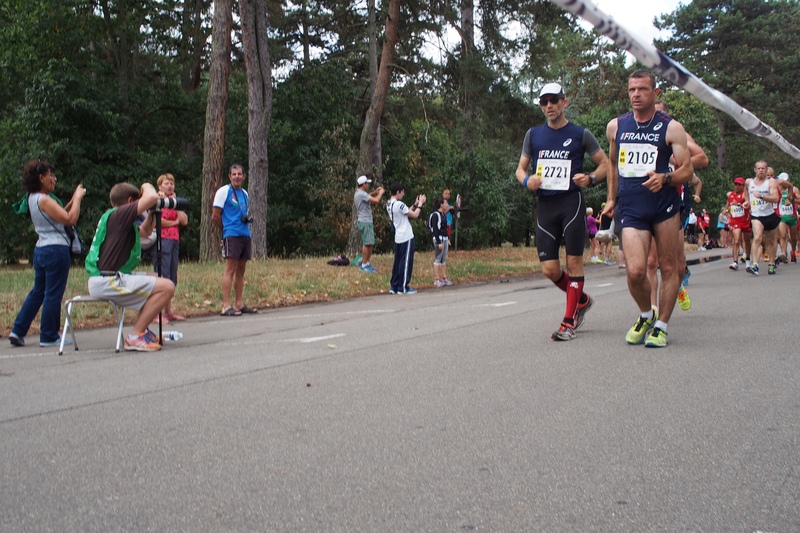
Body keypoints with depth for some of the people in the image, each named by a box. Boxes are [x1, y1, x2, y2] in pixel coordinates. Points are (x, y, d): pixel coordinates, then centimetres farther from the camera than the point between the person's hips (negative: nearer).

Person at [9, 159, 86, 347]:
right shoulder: (43, 200, -16)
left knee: (37, 292, 18)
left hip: (40, 250, 10)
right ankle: (49, 337, 8)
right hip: (56, 250, -10)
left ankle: (17, 331, 17)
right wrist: (77, 198, -8)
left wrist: (73, 200, 12)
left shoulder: (31, 199, 13)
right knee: (53, 295, 0)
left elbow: (59, 215, 17)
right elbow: (70, 219, -20)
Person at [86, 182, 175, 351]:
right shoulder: (118, 214, -10)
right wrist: (147, 186, -2)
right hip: (106, 281, -11)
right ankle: (135, 337, -13)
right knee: (167, 287, -16)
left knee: (155, 279, 27)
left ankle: (141, 329, 20)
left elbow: (145, 232, 34)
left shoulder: (115, 218, 20)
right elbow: (152, 197, -23)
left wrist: (152, 213, 20)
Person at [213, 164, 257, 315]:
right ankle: (226, 306, -13)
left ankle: (238, 304, 14)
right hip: (232, 235, -7)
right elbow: (215, 217, -3)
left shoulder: (245, 193, 19)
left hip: (245, 234, 7)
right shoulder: (223, 191, -2)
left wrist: (248, 218, 9)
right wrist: (227, 229, 6)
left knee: (241, 270, 8)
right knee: (230, 269, -11)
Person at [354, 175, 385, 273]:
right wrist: (381, 193, -6)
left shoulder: (359, 193, 14)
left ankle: (367, 263, 16)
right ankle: (364, 265, -6)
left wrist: (375, 192, 23)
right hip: (365, 222, -11)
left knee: (370, 244, 12)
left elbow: (367, 196, 37)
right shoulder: (361, 194, -18)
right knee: (367, 243, -9)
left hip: (367, 222, 11)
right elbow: (376, 200, -24)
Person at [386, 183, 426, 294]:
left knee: (397, 262, 12)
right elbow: (415, 215, -13)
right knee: (406, 262, -1)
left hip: (397, 238, 9)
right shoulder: (399, 204, -18)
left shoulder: (389, 204, 10)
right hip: (406, 237, -9)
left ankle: (394, 286, 14)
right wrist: (420, 204, -1)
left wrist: (415, 204, 14)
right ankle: (403, 288, 2)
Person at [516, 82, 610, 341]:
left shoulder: (580, 134, 3)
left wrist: (590, 178, -13)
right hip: (545, 205, 4)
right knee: (550, 269, 0)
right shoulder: (533, 134, 12)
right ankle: (582, 300, 27)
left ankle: (569, 323, 4)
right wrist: (526, 181, -6)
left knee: (574, 262, -4)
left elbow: (605, 163, 8)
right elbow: (520, 168, 17)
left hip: (572, 203, -3)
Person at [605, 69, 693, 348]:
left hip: (664, 206, -1)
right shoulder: (615, 126, 9)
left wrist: (664, 178, -22)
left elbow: (687, 170, -3)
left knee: (668, 267, 4)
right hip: (631, 210, 1)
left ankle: (661, 325, 19)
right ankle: (645, 315, 15)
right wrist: (611, 199, 23)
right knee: (635, 271, -13)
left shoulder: (671, 127, -1)